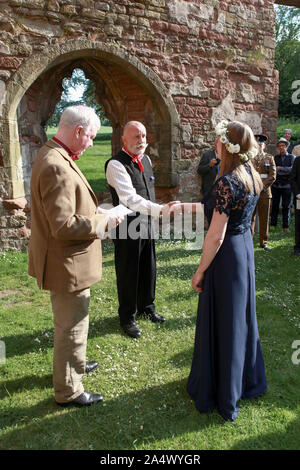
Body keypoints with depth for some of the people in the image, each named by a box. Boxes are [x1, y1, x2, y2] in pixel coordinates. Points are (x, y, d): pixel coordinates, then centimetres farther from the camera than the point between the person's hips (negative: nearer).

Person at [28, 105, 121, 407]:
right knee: (71, 327, 7)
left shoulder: (51, 155, 7)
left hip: (67, 260, 11)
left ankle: (74, 363, 50)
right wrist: (102, 222, -19)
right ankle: (67, 391, 26)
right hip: (67, 264, -11)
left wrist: (93, 213, 9)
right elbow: (64, 226, -30)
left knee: (70, 322, 28)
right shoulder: (57, 167, -27)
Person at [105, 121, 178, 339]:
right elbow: (130, 199, -30)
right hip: (128, 228, -8)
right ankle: (127, 317, 25)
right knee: (128, 273, 6)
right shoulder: (116, 164, -19)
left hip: (147, 223, 8)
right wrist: (160, 209, -37)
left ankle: (146, 307, 41)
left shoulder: (146, 160, 8)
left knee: (149, 268, 19)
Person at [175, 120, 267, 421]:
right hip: (245, 248, 9)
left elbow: (216, 236, -23)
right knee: (240, 317, 22)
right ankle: (247, 380, 42)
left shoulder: (227, 183, -24)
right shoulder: (251, 176, 3)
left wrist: (200, 271, -14)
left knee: (220, 322, 7)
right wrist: (188, 207, 17)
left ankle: (222, 397, 25)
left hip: (226, 256, -9)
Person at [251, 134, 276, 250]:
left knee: (264, 218, 6)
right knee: (250, 218, -1)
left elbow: (272, 176, 1)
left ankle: (263, 242, 15)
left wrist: (262, 186, -10)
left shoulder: (269, 158, 9)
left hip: (265, 192, 1)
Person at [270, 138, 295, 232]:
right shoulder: (275, 157, 9)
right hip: (276, 185, 1)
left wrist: (280, 168, -14)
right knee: (275, 205, 4)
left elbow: (292, 169, -11)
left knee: (286, 206, 3)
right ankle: (273, 224, 14)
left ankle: (285, 226, 9)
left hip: (286, 185, -1)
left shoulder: (292, 157, 4)